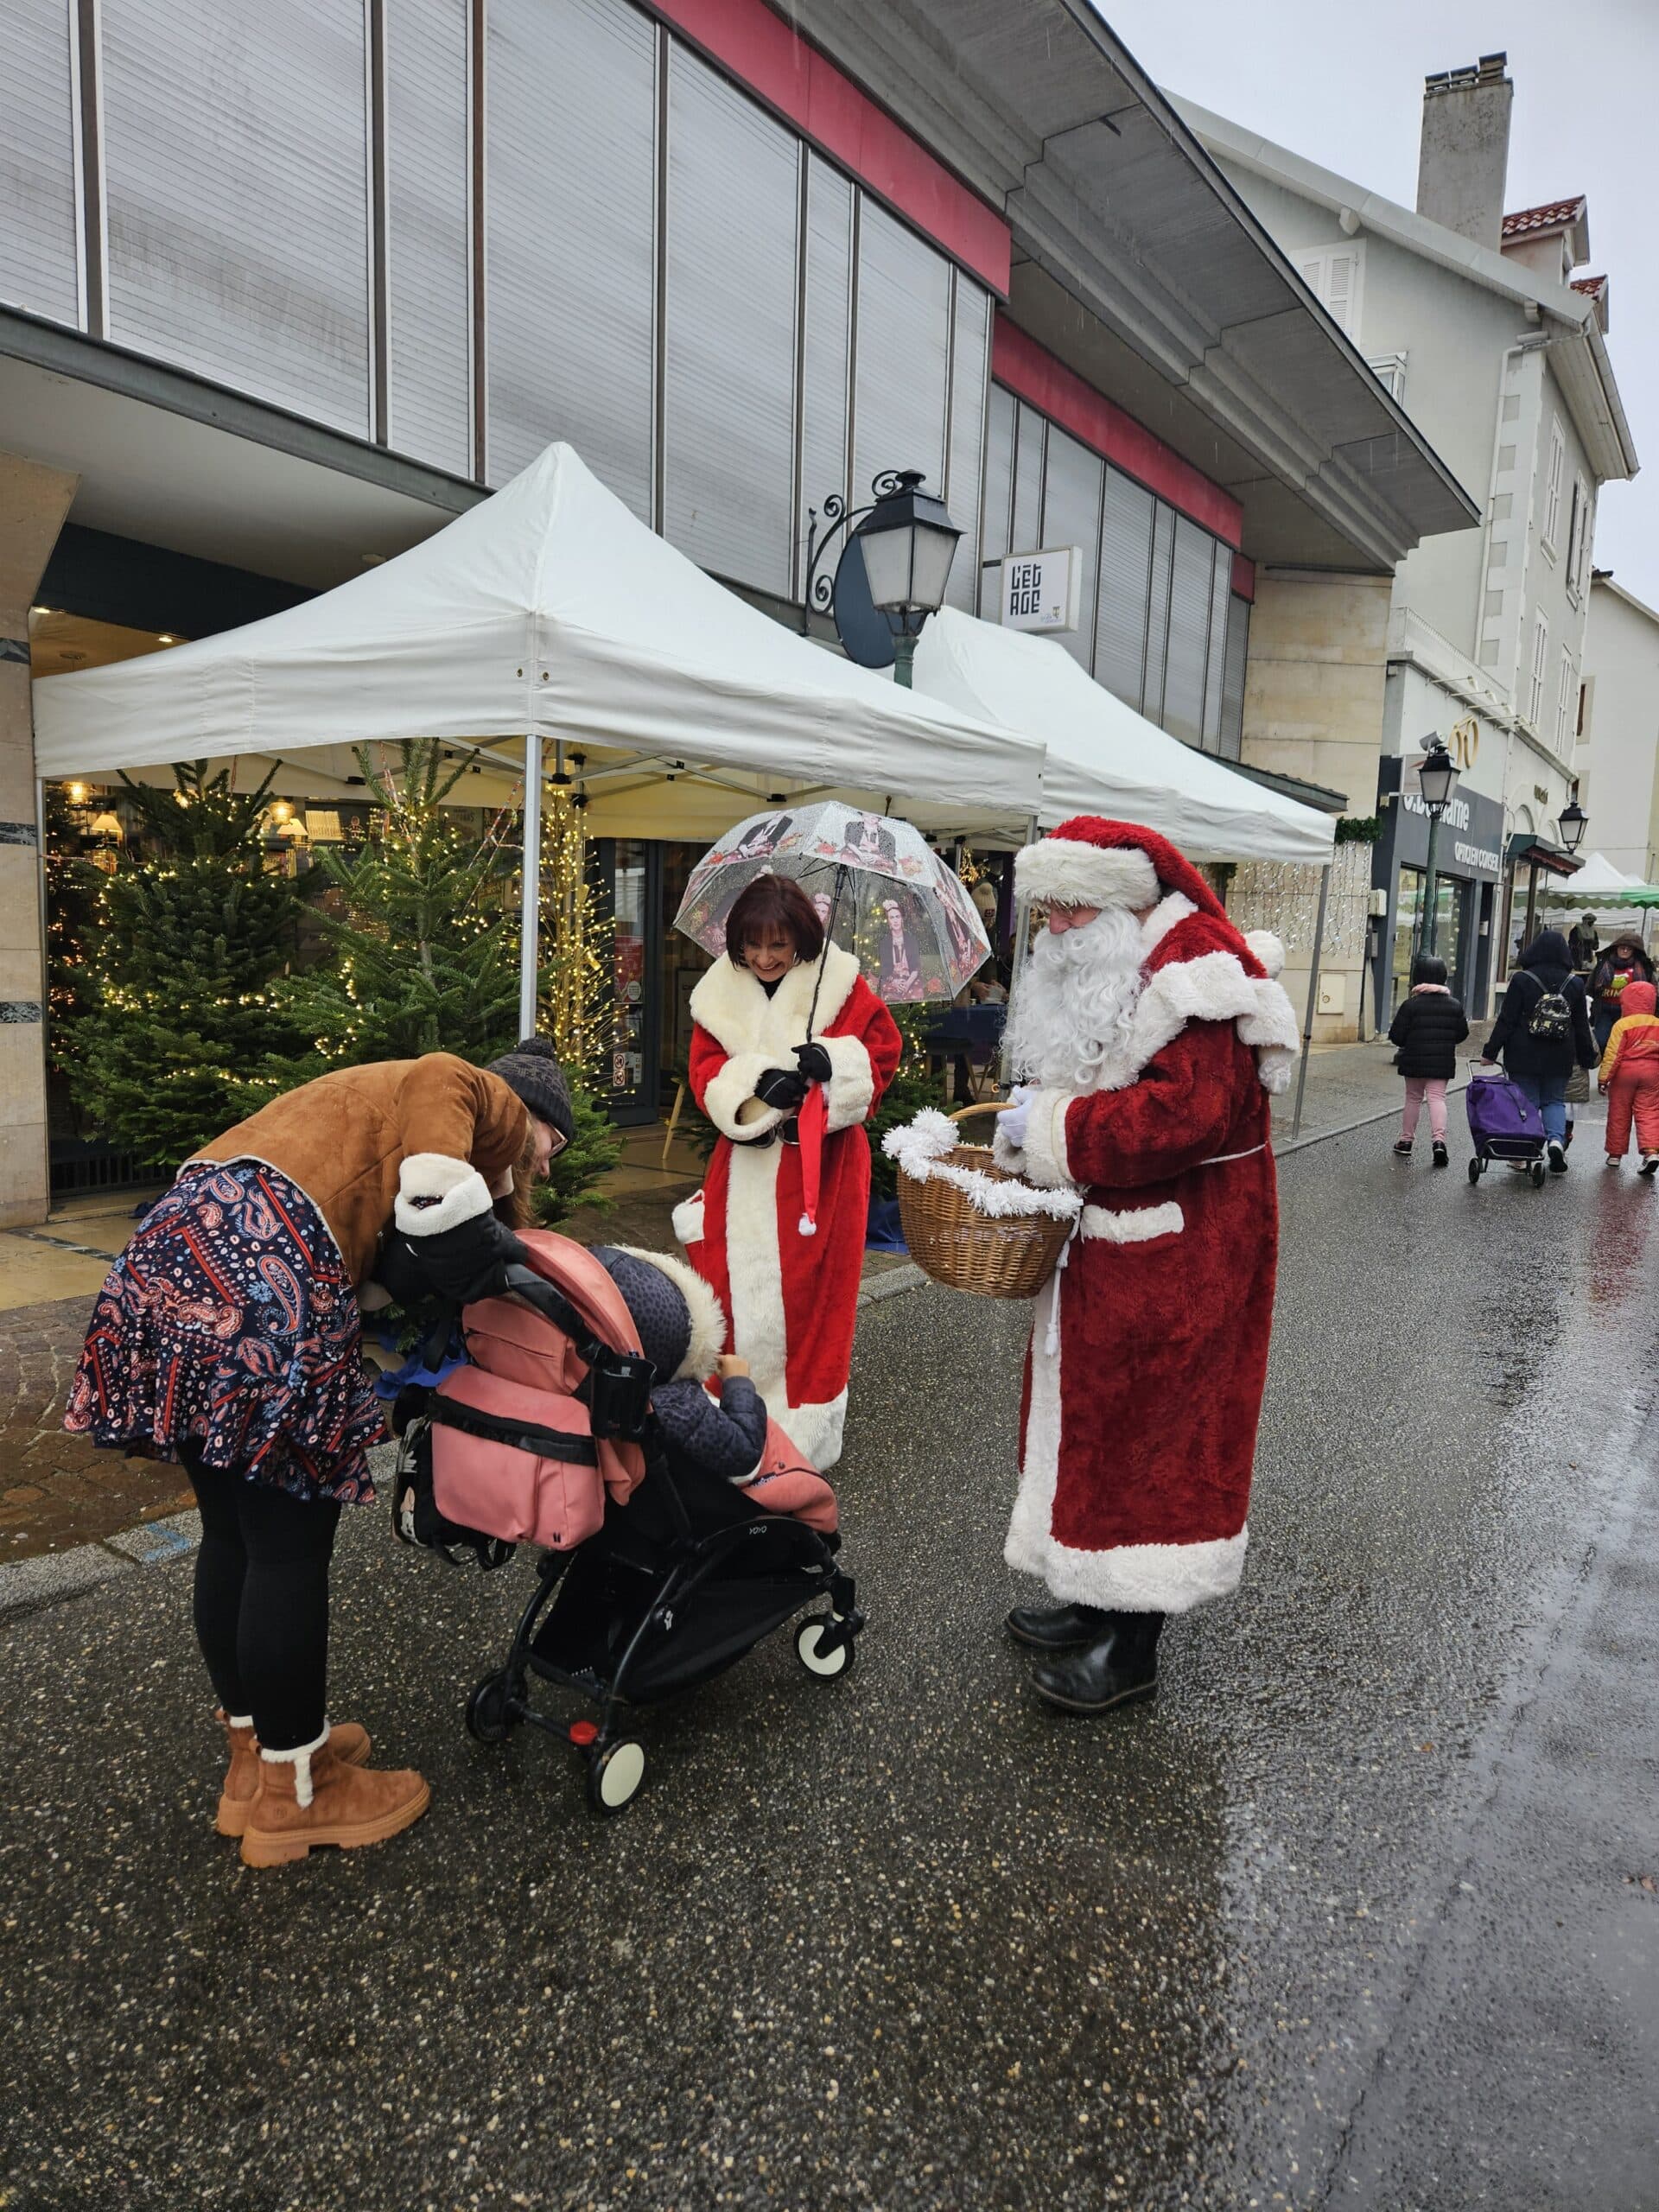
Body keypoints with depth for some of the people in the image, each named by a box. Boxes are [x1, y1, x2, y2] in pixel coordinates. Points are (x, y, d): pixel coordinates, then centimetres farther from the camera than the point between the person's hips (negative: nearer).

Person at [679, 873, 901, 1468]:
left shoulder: (840, 984, -2)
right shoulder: (721, 995, 5)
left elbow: (883, 1051, -1)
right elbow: (704, 1072, -1)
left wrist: (833, 1063, -22)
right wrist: (755, 1085, -21)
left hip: (822, 1166, -2)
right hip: (746, 1167, 2)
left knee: (811, 1291, 3)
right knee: (736, 1287, 4)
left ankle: (807, 1431, 17)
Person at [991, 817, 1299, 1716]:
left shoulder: (1197, 969, -19)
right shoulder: (1102, 966, 13)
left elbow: (1185, 1110, -29)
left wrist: (1054, 1125, -21)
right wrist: (1035, 1110, 4)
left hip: (1182, 1250, -9)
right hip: (1118, 1235, 10)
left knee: (1153, 1425, 0)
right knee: (1098, 1413, 15)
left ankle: (1133, 1645, 14)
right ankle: (1099, 1599, 31)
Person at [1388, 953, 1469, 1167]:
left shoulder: (1410, 1005, -11)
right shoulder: (1454, 1005, 1)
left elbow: (1396, 1036, -10)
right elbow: (1462, 1034, 8)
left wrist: (1409, 1043, 11)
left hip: (1414, 1061, -2)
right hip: (1442, 1062, 2)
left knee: (1413, 1098, 12)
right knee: (1437, 1097, 1)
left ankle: (1406, 1140, 18)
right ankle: (1439, 1138, -18)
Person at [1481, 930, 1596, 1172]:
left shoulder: (1521, 980, -8)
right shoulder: (1575, 983, 2)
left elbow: (1506, 1020, -8)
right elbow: (1581, 1026, 8)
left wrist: (1490, 1051, -3)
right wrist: (1587, 1059, 17)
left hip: (1524, 1057, -2)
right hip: (1559, 1059, 3)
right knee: (1555, 1100, 15)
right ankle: (1556, 1139, -8)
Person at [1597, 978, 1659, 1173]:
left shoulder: (1622, 1024, -11)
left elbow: (1613, 1054, -13)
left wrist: (1604, 1077, -9)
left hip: (1625, 1072, -3)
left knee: (1619, 1114, 7)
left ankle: (1615, 1154, 15)